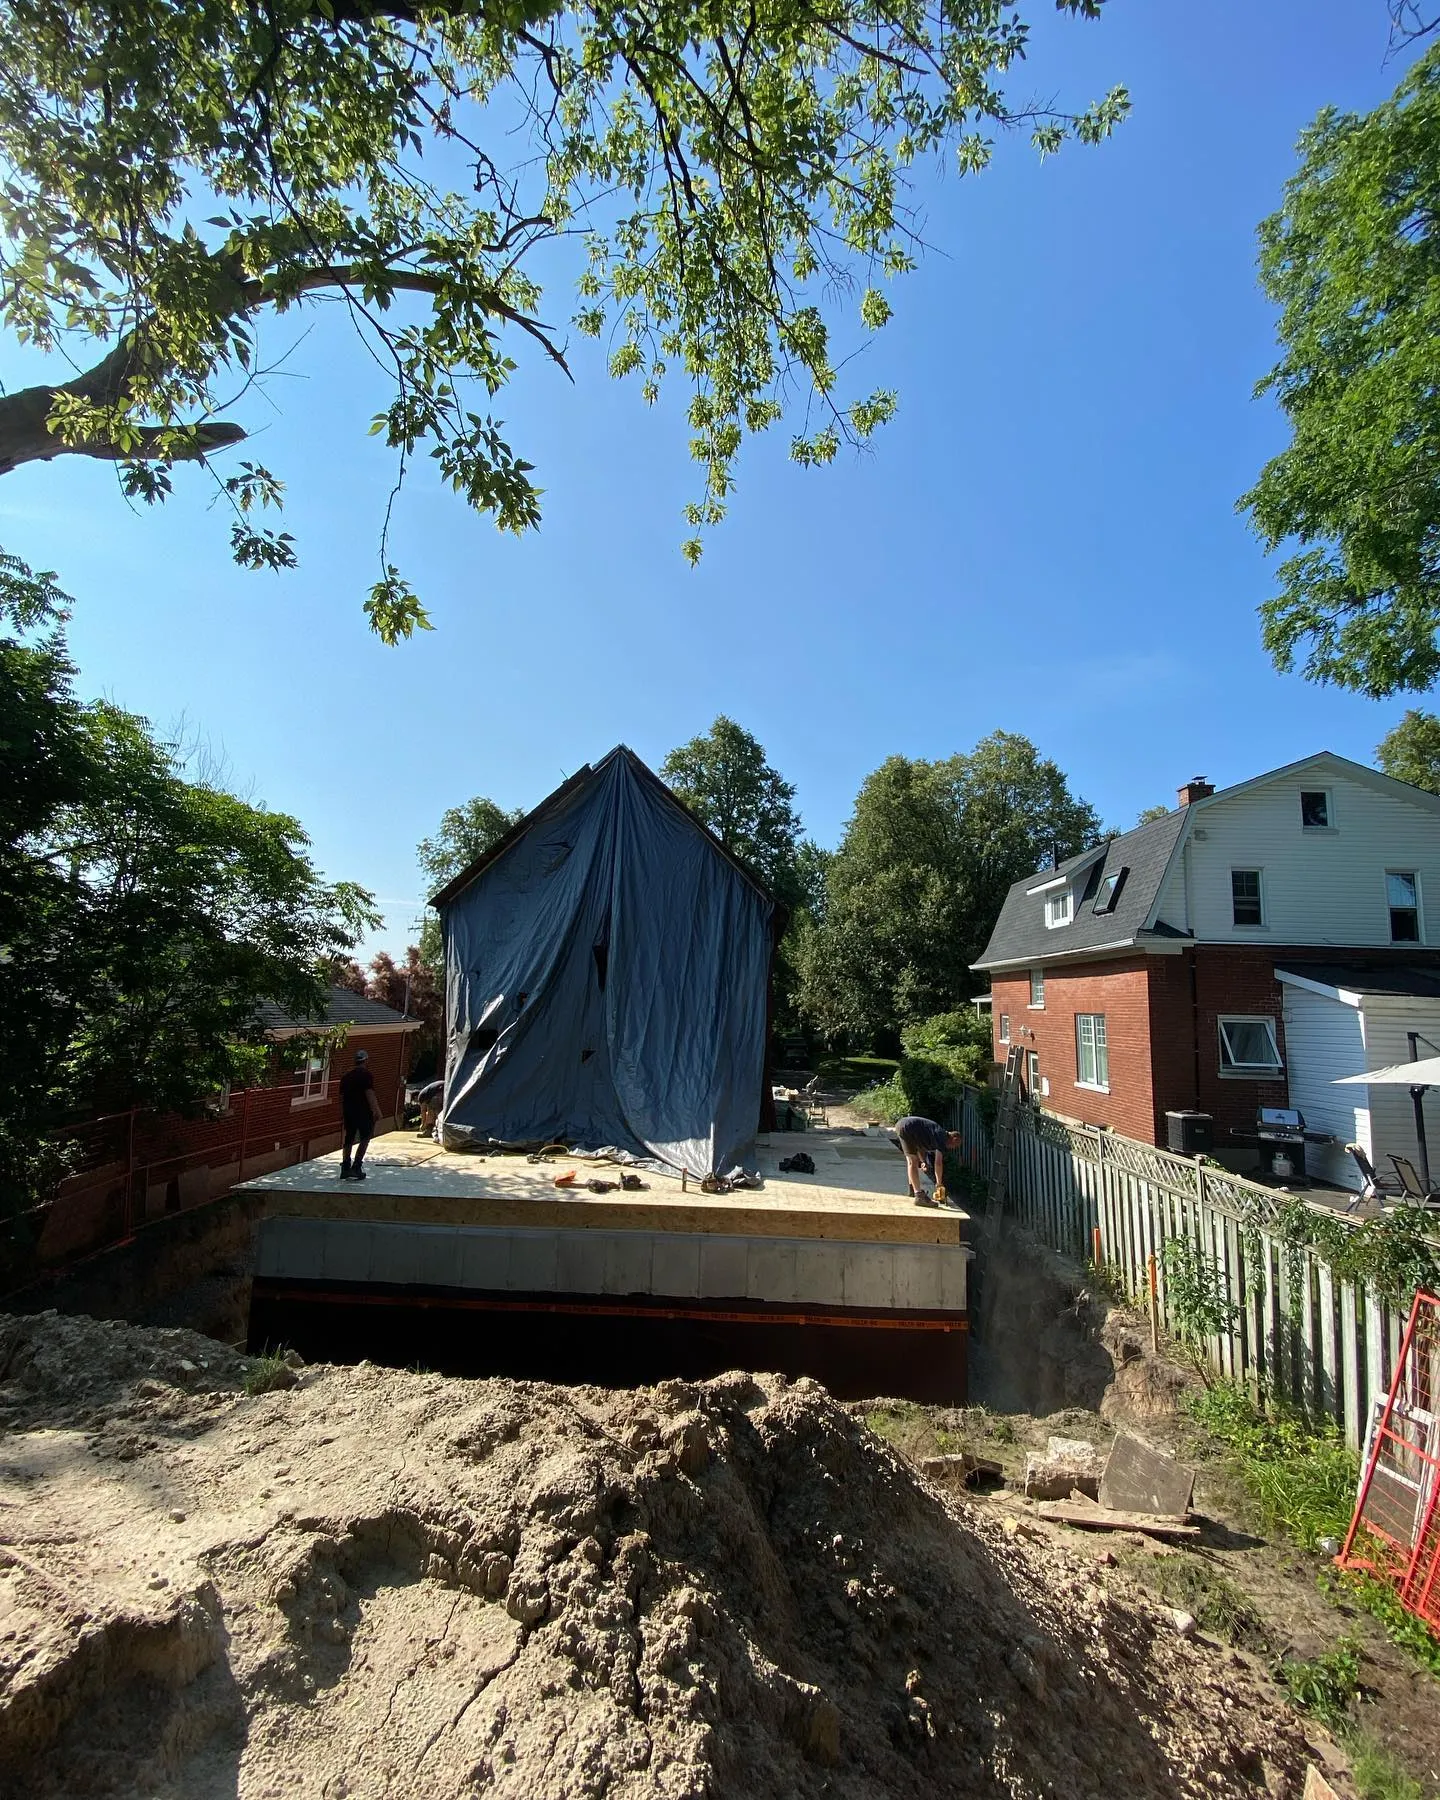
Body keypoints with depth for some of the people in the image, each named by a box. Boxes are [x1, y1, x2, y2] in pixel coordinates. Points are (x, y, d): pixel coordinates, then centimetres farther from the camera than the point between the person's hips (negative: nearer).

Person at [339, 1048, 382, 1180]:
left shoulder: (346, 1075, 14)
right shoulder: (366, 1074, -8)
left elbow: (342, 1096, 19)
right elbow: (369, 1094, -17)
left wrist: (342, 1114, 25)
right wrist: (376, 1110, -18)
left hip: (348, 1111, 7)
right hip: (363, 1112, -7)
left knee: (349, 1140, 11)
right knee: (365, 1138, 2)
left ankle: (345, 1169, 10)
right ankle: (356, 1167, -3)